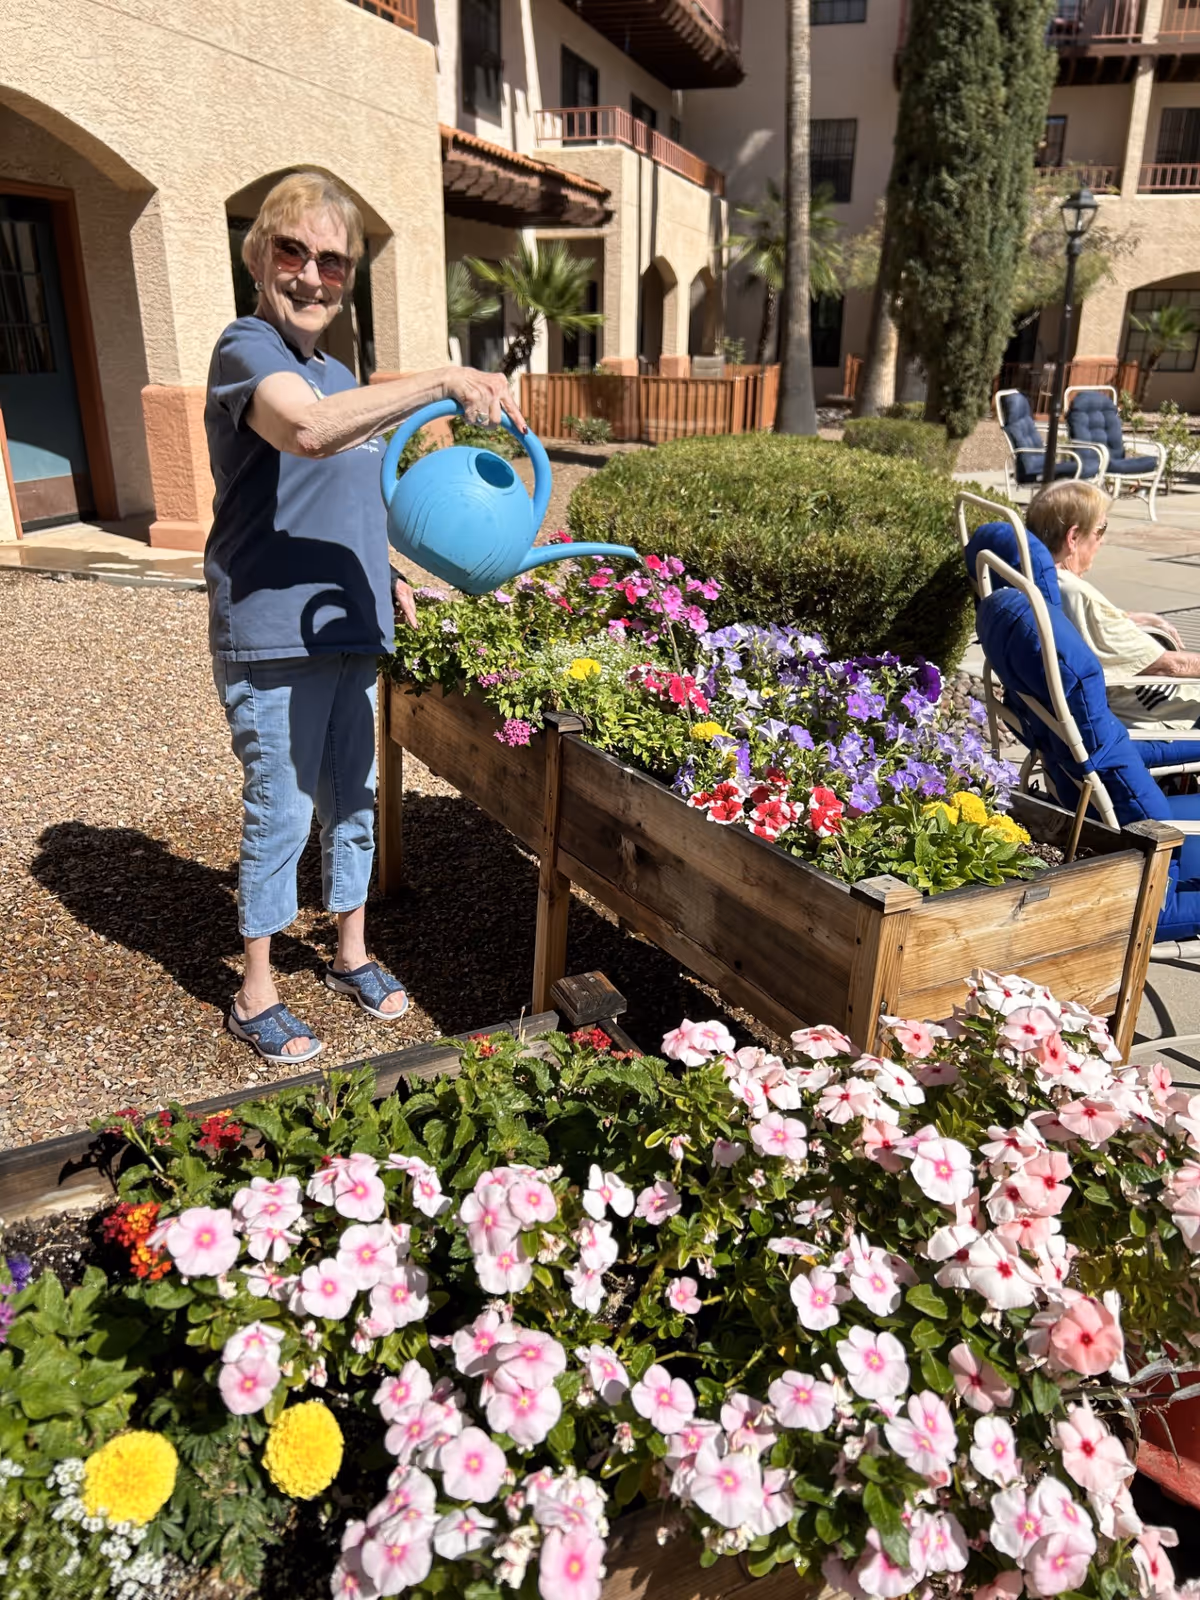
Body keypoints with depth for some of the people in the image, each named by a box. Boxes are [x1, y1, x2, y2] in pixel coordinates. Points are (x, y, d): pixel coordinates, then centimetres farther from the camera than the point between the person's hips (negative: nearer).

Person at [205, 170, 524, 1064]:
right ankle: (257, 997, 18)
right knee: (281, 813, 1)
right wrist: (442, 382, -36)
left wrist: (386, 580, 12)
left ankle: (352, 955, 34)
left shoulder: (339, 377, 16)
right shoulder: (249, 351, -12)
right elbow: (305, 429, -35)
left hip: (348, 631, 8)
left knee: (353, 799, 15)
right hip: (272, 637, -8)